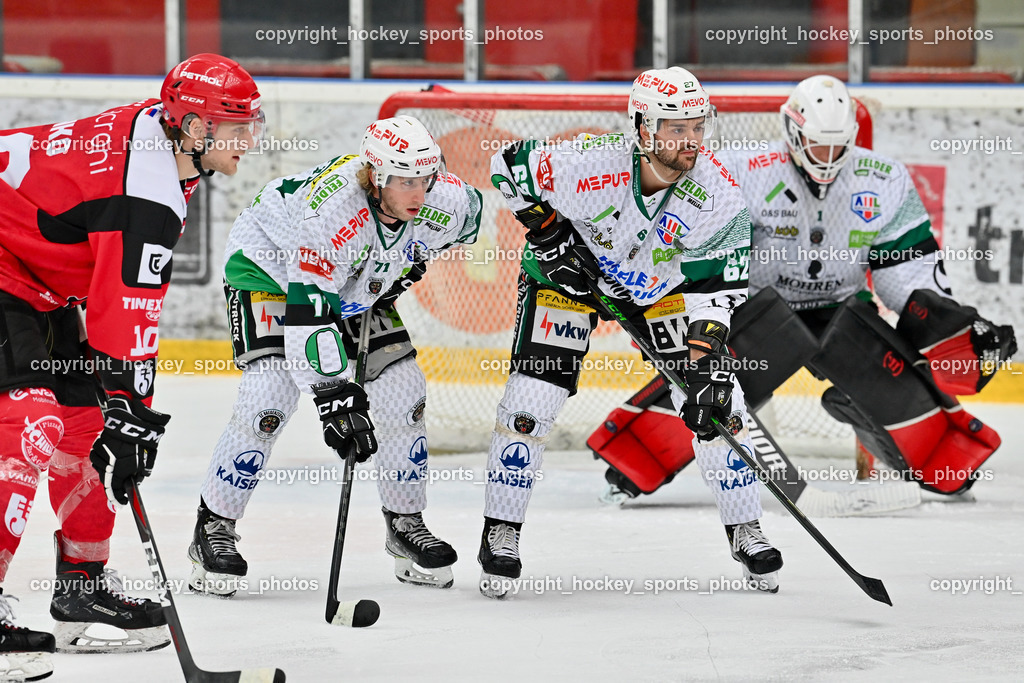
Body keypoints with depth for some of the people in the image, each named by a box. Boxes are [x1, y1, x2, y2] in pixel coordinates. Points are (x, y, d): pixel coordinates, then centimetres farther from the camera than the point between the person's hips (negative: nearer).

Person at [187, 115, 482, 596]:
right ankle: (213, 529, -10)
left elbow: (466, 213, 6)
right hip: (268, 266, -6)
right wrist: (335, 397, -46)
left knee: (402, 391, -1)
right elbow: (307, 319, -42)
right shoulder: (333, 210, -41)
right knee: (270, 398, -21)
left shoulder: (442, 201, -23)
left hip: (359, 282, 6)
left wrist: (409, 262, -1)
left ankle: (406, 523, 16)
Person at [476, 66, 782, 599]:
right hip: (570, 270, -2)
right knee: (531, 398, -13)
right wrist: (548, 232, -21)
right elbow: (510, 164, -18)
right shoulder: (590, 164, -35)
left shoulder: (717, 193, -28)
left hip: (659, 282, 2)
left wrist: (707, 362, -34)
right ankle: (500, 533, 2)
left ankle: (745, 532, 9)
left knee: (716, 402, -7)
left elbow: (716, 288, -24)